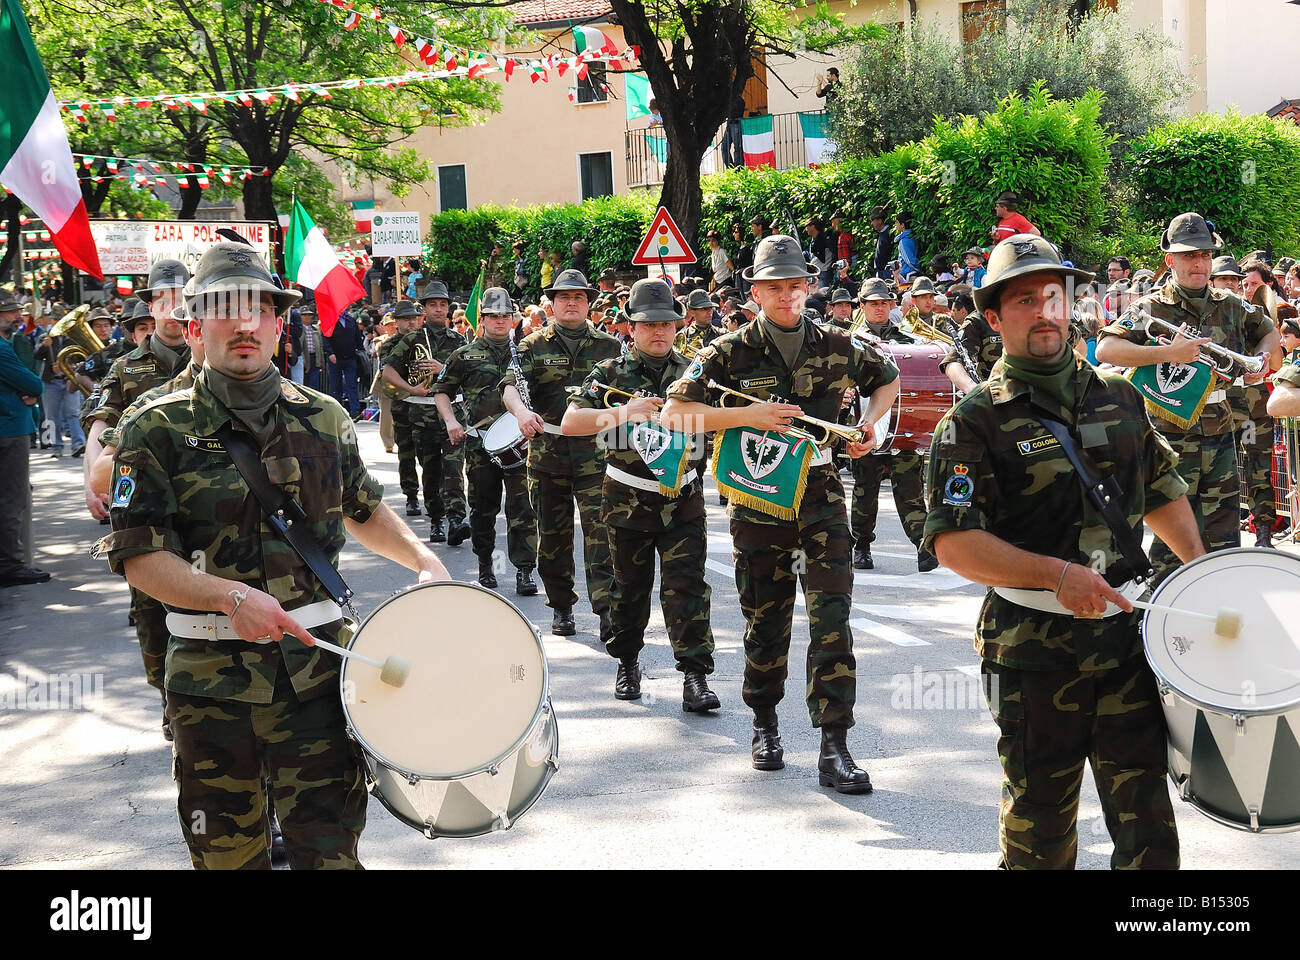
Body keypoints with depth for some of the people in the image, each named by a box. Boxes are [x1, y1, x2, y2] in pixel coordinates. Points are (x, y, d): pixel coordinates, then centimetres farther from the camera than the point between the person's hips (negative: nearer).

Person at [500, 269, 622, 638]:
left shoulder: (609, 346, 9)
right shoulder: (533, 346, 7)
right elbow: (510, 385, -7)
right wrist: (521, 411, -28)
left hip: (595, 455, -1)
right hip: (546, 453, 1)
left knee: (600, 531, -12)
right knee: (553, 534, 9)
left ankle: (606, 608, -14)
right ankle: (561, 607, 21)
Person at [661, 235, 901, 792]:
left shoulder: (835, 346, 4)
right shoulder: (732, 352, -3)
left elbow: (887, 380, 23)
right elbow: (673, 413, -10)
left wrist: (869, 423, 4)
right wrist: (747, 415, -19)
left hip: (821, 498, 1)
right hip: (758, 500, 0)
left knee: (831, 620, -8)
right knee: (765, 621, 10)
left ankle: (834, 747, -7)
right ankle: (764, 725, 31)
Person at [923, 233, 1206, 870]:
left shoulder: (1119, 398, 10)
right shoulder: (975, 421, -7)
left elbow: (1161, 489, 25)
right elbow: (953, 542, -16)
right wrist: (1058, 573, -23)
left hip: (1127, 632, 4)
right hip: (1033, 645, -3)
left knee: (1147, 817, 3)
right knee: (1039, 822, 9)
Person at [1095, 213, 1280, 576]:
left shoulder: (1231, 306, 9)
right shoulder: (1152, 309, -7)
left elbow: (1269, 332, 28)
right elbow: (1106, 349, -20)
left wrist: (1262, 357, 5)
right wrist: (1167, 352, -27)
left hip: (1222, 439, 5)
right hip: (1173, 442, -5)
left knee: (1224, 539, 10)